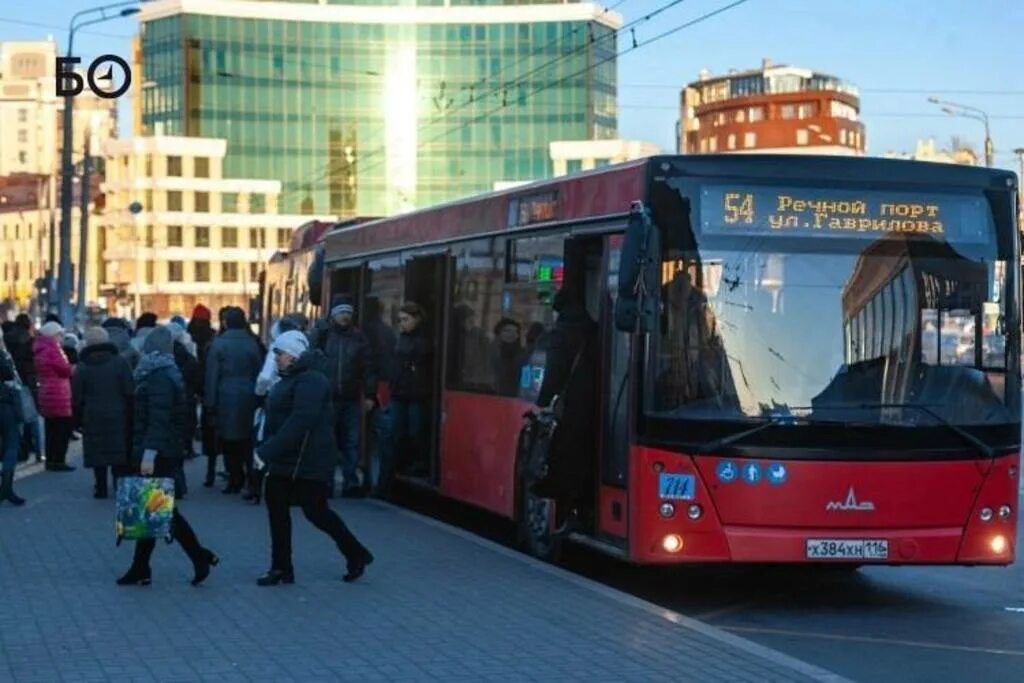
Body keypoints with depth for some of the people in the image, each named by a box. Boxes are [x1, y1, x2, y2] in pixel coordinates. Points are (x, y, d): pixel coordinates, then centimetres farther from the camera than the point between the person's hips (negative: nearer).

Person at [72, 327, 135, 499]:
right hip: (118, 417, 0)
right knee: (120, 451, 6)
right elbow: (130, 392, -5)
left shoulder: (82, 368, -2)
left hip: (93, 418, 0)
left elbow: (77, 398, -1)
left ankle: (101, 488, 4)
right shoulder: (120, 363, -3)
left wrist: (79, 418, 9)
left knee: (98, 453, 5)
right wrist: (130, 416, 2)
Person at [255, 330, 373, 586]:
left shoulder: (311, 381, -19)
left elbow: (299, 422, -28)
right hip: (284, 461, 10)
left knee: (316, 511, -3)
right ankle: (281, 569, 13)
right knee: (276, 508, 6)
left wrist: (267, 451, -29)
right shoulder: (289, 378, 14)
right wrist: (269, 452, 9)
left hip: (308, 462, -10)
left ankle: (356, 555, 15)